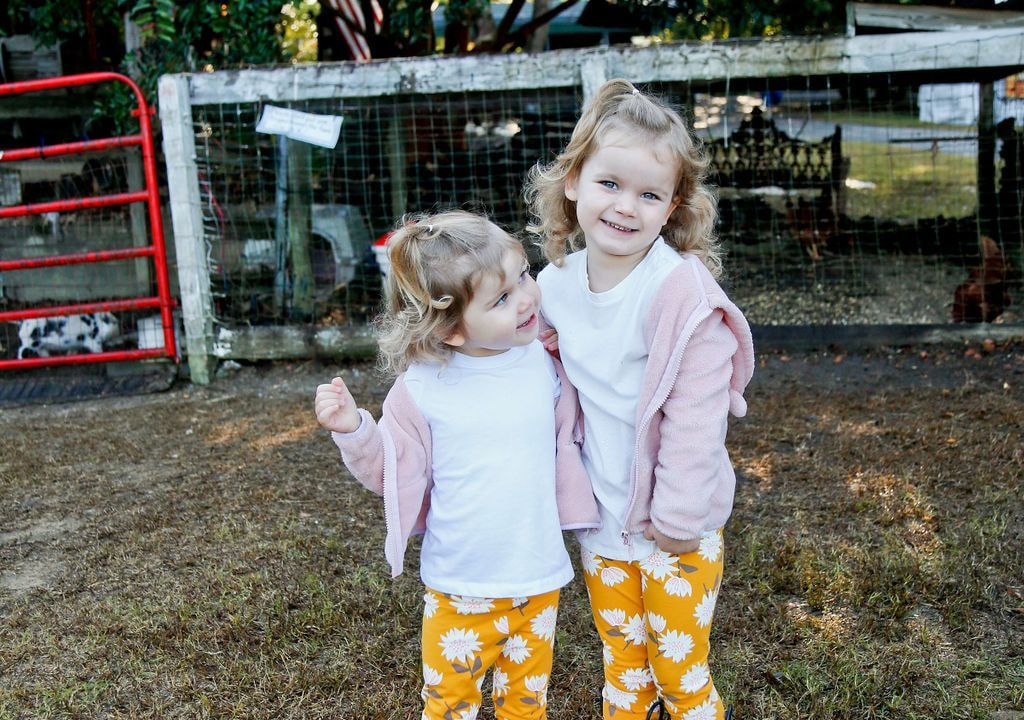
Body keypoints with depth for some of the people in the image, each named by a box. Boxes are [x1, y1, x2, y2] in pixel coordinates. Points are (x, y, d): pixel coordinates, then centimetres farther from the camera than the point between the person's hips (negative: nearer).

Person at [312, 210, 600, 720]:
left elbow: (569, 438, 10)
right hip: (459, 588, -2)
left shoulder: (544, 365, -6)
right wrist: (353, 430, -23)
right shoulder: (422, 388, -15)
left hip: (539, 582, 3)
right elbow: (392, 473, -6)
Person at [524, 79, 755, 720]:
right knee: (622, 667, 23)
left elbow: (695, 416, -21)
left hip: (674, 526, -5)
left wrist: (675, 518, -17)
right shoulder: (556, 284, -3)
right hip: (600, 521, 5)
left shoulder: (680, 291, -23)